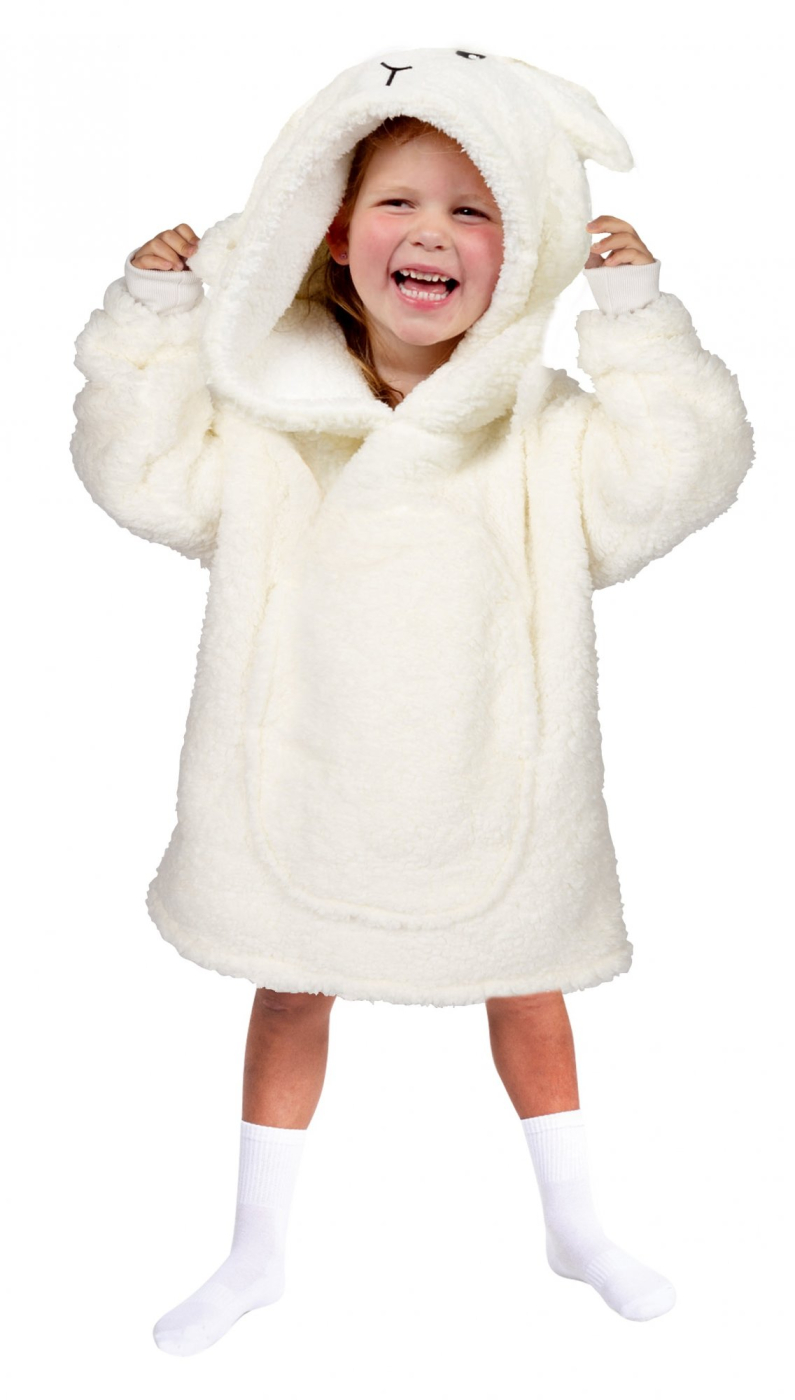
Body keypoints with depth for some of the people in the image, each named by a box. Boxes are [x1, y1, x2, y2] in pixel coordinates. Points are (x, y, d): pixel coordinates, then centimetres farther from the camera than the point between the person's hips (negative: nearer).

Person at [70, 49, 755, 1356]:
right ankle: (258, 1247, 35)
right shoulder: (272, 409, -4)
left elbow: (670, 475, -14)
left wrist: (640, 318, -17)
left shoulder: (544, 422, -6)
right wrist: (154, 313, -9)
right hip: (306, 778, 1)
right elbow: (144, 472, -3)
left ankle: (575, 1224, 41)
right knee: (290, 993, 15)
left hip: (485, 784, 0)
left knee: (524, 988, 18)